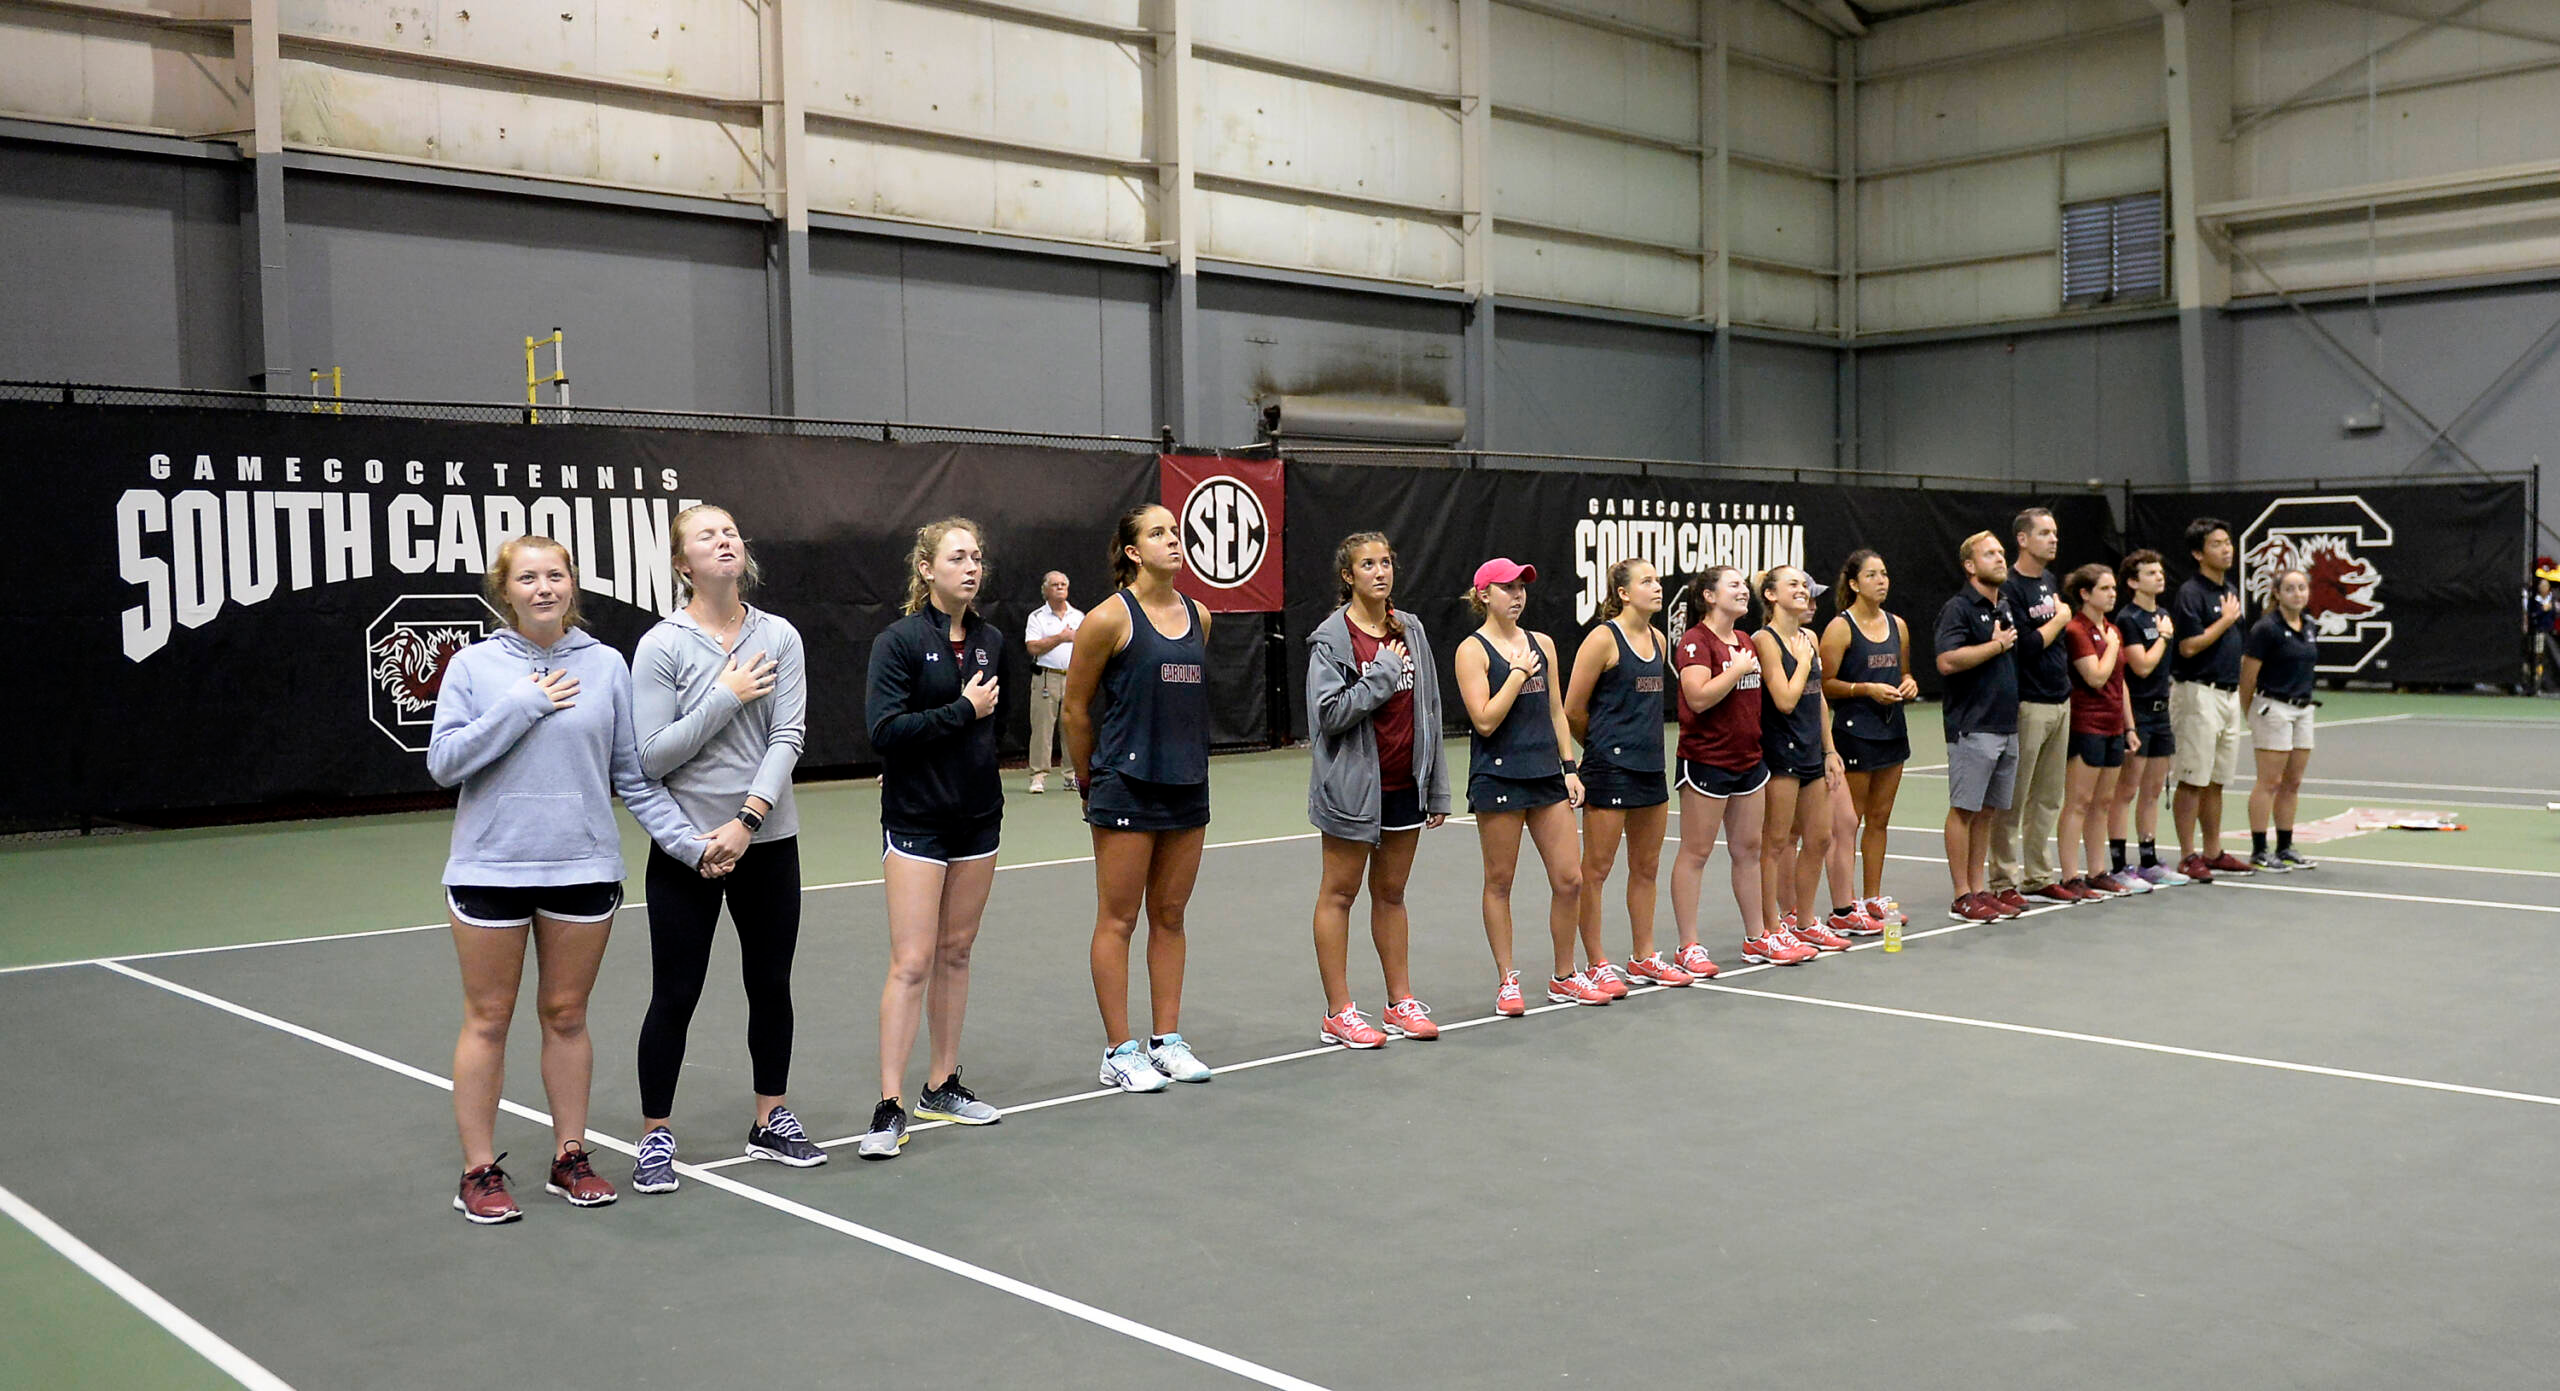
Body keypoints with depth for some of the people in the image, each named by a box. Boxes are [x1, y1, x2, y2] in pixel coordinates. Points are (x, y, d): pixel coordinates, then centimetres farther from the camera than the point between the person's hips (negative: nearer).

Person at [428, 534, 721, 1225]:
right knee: (488, 1019, 6)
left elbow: (634, 774, 6)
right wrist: (522, 706, -15)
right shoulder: (474, 665, -1)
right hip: (491, 868, -1)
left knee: (566, 1014, 11)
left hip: (584, 868, 2)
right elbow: (443, 762, -8)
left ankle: (570, 1156, 24)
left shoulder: (605, 664, 3)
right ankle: (480, 1172, 17)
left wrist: (689, 840, -2)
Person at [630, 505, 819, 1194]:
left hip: (768, 842, 3)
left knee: (771, 984, 12)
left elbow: (788, 737, -5)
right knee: (675, 995, 2)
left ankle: (771, 1123, 27)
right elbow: (651, 756, -11)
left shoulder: (779, 637, 2)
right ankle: (655, 1137, 16)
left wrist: (748, 819, -15)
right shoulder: (661, 645, -7)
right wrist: (726, 697, -16)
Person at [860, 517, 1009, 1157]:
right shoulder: (898, 641, -10)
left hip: (978, 816, 6)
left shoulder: (992, 641, 8)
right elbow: (884, 730, -19)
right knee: (912, 961, -8)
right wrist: (962, 709, -17)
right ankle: (890, 1108, -4)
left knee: (956, 953, 12)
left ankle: (942, 1085, 23)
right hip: (916, 822, -6)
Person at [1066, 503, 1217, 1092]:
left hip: (1188, 787, 6)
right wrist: (1090, 779, 6)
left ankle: (1167, 1041, 21)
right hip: (1126, 789, -6)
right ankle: (1120, 1053, 9)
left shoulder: (1199, 617, 9)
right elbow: (1076, 708, -2)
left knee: (1170, 917, 12)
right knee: (1118, 920, 1)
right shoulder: (1110, 618, -9)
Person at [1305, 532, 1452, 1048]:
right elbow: (1328, 712, -17)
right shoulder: (1332, 637, -9)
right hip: (1354, 786, -5)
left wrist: (1437, 787, 12)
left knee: (1391, 893, 14)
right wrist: (1382, 674, -19)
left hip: (1405, 784, 5)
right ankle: (1339, 1013, 9)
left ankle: (1400, 1002, 22)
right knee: (1339, 893, 3)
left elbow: (1428, 711, 12)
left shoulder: (1411, 630, 8)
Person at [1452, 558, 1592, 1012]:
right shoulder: (1473, 650, -6)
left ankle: (1565, 978, 19)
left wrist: (1569, 767, 11)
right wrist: (1518, 673, -13)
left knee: (1569, 879, 4)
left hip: (1547, 774, 5)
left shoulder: (1542, 643, 11)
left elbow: (1556, 711, 16)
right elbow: (1485, 720, -14)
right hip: (1498, 778, -5)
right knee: (1499, 883, 4)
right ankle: (1507, 981, 16)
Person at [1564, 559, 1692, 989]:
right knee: (1597, 868, 1)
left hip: (1650, 765, 8)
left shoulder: (1658, 639, 11)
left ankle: (1643, 957, 25)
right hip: (1610, 768, -8)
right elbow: (1573, 709, -8)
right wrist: (1602, 745, 6)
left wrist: (1642, 743, 14)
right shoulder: (1603, 638, -11)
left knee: (1646, 867, 14)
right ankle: (1596, 962, 9)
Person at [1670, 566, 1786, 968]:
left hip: (1748, 759, 8)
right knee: (1695, 853, -1)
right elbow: (1699, 697, -24)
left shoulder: (1745, 641, 14)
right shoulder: (1696, 641, -12)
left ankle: (1757, 936, 23)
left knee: (1748, 849, 13)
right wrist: (1738, 668, -18)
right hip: (1706, 761, -8)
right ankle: (1689, 947, 3)